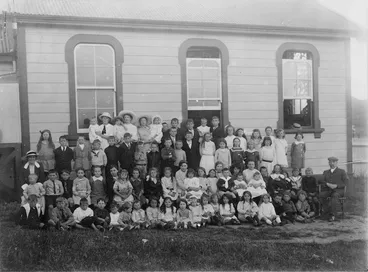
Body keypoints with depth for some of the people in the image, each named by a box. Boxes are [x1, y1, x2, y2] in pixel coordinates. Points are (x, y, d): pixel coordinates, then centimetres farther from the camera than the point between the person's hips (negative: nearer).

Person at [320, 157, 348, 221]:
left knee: (335, 195, -38)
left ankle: (332, 215, -39)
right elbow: (323, 182, 11)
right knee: (321, 195, -30)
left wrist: (336, 185, -14)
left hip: (339, 190, -3)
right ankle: (327, 212, -27)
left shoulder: (342, 171, 12)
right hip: (328, 190, 3)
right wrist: (328, 184, -12)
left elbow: (345, 182, 1)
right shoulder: (325, 172, 22)